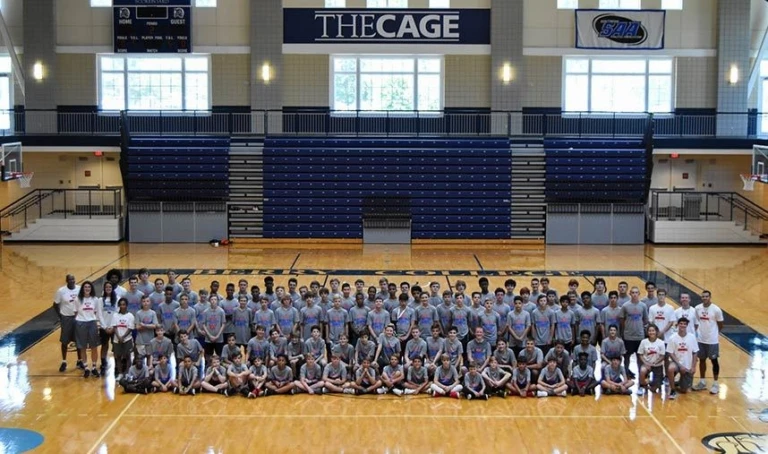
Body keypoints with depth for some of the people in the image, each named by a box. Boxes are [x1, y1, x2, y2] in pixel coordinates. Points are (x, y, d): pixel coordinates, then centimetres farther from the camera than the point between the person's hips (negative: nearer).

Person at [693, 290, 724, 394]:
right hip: (701, 339, 4)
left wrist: (714, 332, 10)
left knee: (714, 360, 5)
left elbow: (720, 325, -1)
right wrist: (701, 331, 4)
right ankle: (702, 382, 27)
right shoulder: (697, 308, -3)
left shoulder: (716, 310, -14)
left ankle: (716, 384, 14)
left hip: (712, 340, -4)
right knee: (702, 360, 14)